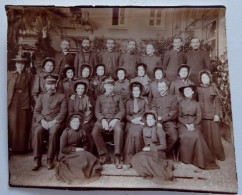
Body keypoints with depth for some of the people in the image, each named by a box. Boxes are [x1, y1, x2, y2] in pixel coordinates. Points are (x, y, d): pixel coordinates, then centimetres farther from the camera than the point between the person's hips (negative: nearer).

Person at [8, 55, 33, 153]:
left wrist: (31, 103, 0)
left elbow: (31, 90, 6)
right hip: (13, 103, 0)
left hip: (25, 103, 0)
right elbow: (5, 88, 7)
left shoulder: (29, 75, 8)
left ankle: (22, 147, 12)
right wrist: (6, 102, -1)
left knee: (24, 125, 3)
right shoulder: (10, 74, 9)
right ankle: (12, 146, 11)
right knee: (13, 125, 0)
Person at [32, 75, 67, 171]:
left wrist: (53, 122, -12)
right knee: (37, 131, -30)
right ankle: (37, 160, -23)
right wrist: (42, 121, -7)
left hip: (55, 122, -2)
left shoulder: (61, 97, 15)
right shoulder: (41, 96, 23)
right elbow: (36, 111, 13)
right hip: (42, 122, 2)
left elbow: (63, 112, 3)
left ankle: (50, 160, -25)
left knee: (54, 132, -35)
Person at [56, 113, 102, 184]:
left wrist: (83, 149, -10)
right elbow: (63, 149, -14)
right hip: (67, 155, -5)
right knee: (82, 158, -28)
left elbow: (85, 144, 12)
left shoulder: (81, 131, 3)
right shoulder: (66, 132, -12)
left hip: (80, 152, 5)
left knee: (89, 157, -22)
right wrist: (75, 149, -19)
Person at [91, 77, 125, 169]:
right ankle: (104, 155, -20)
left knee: (119, 129, -38)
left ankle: (117, 157, -33)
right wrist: (103, 120, -9)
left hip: (115, 120, -1)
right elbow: (97, 111, 12)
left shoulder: (118, 97, 25)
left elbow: (122, 111, 12)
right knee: (95, 131, -33)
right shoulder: (100, 98, 26)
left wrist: (116, 119, -9)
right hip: (103, 120, 1)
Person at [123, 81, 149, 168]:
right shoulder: (129, 102, 25)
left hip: (141, 121, -1)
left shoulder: (144, 101, 22)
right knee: (131, 132, -32)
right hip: (131, 122, 1)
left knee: (137, 132, -33)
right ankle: (129, 160, -30)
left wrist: (139, 118, -7)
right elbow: (127, 115, 14)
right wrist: (133, 119, -7)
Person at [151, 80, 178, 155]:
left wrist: (161, 118, -9)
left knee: (174, 137, -27)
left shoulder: (173, 98, 14)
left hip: (169, 122, -1)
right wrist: (157, 121, -12)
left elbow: (173, 114, 2)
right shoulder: (155, 99, 23)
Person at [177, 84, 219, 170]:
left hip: (195, 124, 0)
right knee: (184, 136, -30)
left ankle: (199, 161, -16)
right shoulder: (180, 103, 10)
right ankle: (185, 159, -14)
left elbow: (199, 117, 4)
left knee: (196, 136, -29)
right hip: (183, 124, 0)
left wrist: (193, 124, -13)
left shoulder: (196, 104, 12)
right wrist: (186, 124, -10)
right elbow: (179, 116, 6)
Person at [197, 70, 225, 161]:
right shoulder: (198, 89, 9)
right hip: (202, 116, 1)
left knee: (215, 135, -1)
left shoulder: (213, 88, 6)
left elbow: (217, 102, 3)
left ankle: (218, 155, 10)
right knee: (205, 136, 2)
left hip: (212, 115, -1)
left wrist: (217, 114, -6)